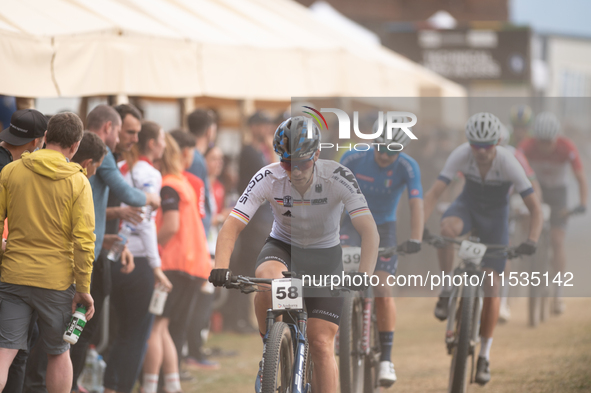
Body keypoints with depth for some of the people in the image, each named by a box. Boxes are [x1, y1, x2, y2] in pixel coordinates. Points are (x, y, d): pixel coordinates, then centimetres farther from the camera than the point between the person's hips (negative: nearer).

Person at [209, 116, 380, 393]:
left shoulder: (337, 178, -25)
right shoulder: (268, 179, -22)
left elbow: (369, 230, -30)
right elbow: (232, 226, -26)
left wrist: (364, 274, -46)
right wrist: (220, 268, -43)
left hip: (324, 255, 0)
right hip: (282, 246, 0)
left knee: (321, 344, -11)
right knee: (266, 278, -36)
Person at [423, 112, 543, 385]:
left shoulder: (508, 163, -29)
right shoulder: (461, 155, -27)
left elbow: (535, 207, -26)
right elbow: (434, 193, -29)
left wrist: (531, 241, -40)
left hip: (495, 215, -1)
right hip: (468, 205, 1)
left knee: (492, 285, -8)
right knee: (448, 227, -37)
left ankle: (484, 356, 4)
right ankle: (447, 291, -16)